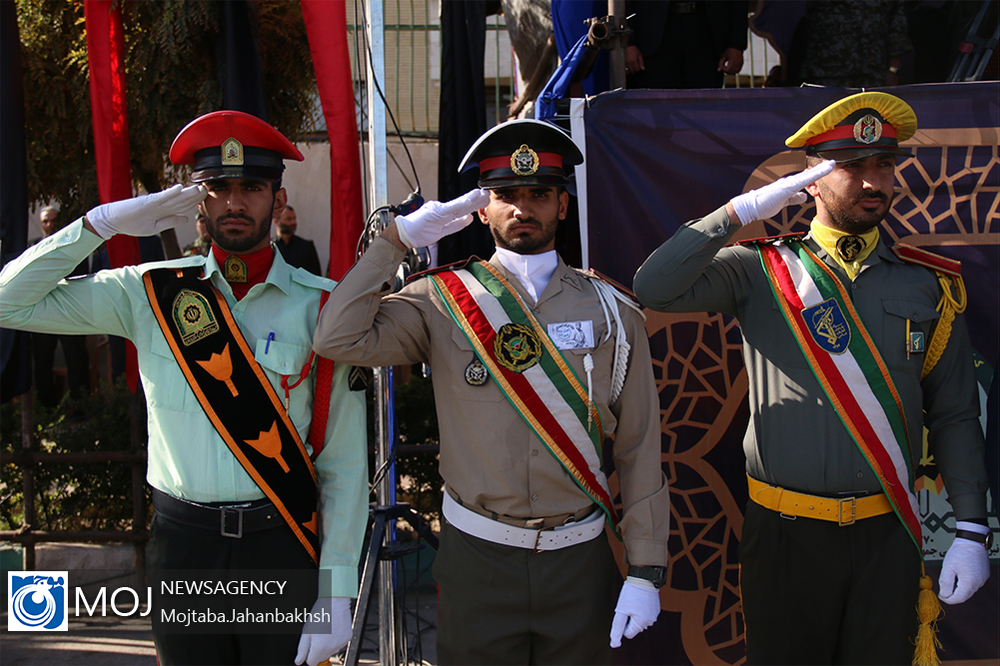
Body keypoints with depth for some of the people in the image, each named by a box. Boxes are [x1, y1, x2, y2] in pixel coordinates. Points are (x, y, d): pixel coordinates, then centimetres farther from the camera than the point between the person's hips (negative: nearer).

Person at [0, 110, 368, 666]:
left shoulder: (322, 306, -3)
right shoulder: (150, 293, 3)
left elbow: (345, 463, -4)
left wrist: (338, 591, -8)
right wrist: (104, 223, -7)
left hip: (284, 541, -1)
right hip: (182, 542, 2)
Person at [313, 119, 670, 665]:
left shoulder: (612, 312, 2)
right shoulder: (443, 302, -1)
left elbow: (640, 450, 2)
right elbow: (340, 339, -16)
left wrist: (646, 571, -1)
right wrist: (397, 239, -11)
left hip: (581, 559, 1)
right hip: (476, 558, -1)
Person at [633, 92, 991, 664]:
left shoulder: (928, 284, 5)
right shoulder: (760, 272, 0)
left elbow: (955, 416, 6)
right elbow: (654, 289, -15)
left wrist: (972, 531, 1)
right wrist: (742, 211, -15)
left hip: (888, 532, 2)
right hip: (787, 531, -2)